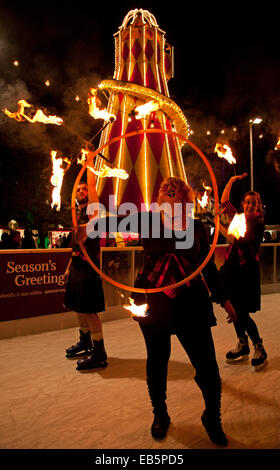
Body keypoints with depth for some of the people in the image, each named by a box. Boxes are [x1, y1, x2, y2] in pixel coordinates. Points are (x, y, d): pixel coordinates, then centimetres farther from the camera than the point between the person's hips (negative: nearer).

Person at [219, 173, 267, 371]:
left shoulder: (258, 224, -6)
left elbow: (239, 241, -15)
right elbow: (224, 201, 15)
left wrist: (222, 228, -12)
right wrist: (231, 182, 9)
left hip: (247, 270, -6)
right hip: (231, 268, 7)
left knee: (242, 313, -8)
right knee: (235, 310, 12)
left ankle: (260, 349, 10)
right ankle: (242, 346, 27)